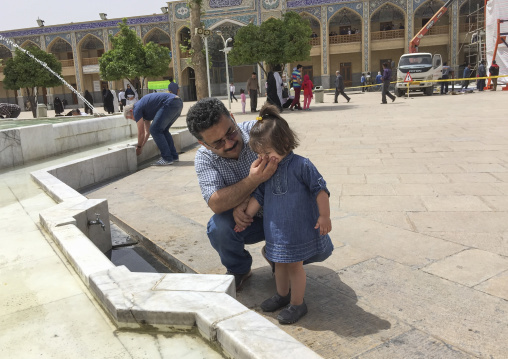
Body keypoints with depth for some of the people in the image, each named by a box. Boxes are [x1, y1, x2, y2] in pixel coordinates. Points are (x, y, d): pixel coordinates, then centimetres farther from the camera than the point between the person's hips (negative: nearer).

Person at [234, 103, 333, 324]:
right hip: (275, 228, 6)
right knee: (280, 262, 20)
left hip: (298, 227, -6)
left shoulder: (301, 165, -18)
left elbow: (320, 189, -14)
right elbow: (258, 196, 10)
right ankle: (282, 295, 41)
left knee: (294, 264, 6)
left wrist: (324, 216, -13)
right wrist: (246, 217, 9)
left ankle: (297, 304, 23)